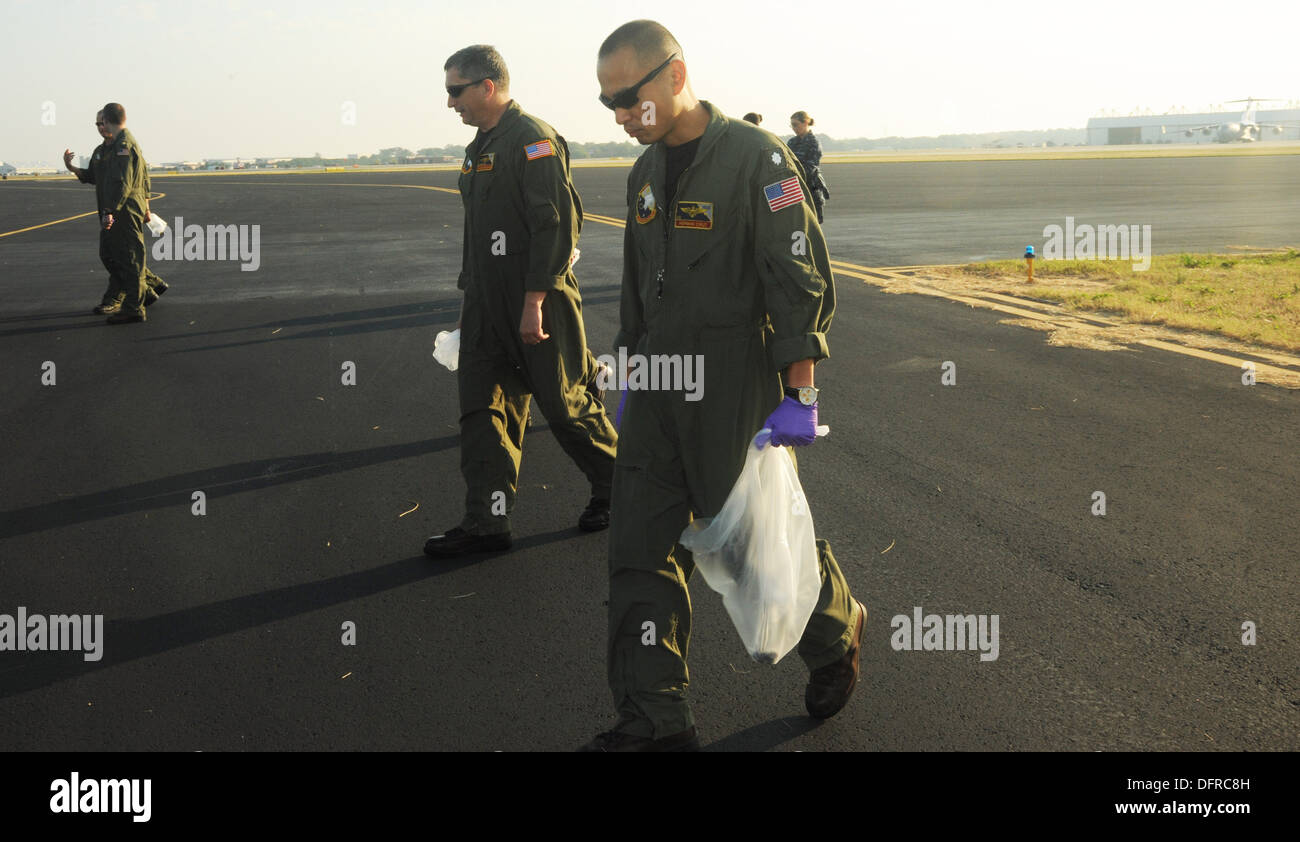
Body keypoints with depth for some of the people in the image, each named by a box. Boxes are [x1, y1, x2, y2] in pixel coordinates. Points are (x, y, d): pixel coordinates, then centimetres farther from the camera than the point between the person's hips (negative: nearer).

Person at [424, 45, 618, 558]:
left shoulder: (534, 141, -14)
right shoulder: (481, 147, 16)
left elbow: (556, 226, -20)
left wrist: (534, 302, -23)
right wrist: (471, 293, 19)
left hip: (537, 304, -9)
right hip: (487, 305, 9)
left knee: (567, 405, 2)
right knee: (483, 410, 5)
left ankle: (613, 487, 24)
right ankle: (486, 525, 10)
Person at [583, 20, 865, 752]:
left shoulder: (756, 159, -13)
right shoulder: (647, 172, 11)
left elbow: (803, 285, -15)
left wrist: (799, 396, -18)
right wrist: (631, 379, 19)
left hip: (737, 392, -7)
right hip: (661, 391, 7)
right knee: (642, 552, 3)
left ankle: (837, 634, 37)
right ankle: (656, 721, 9)